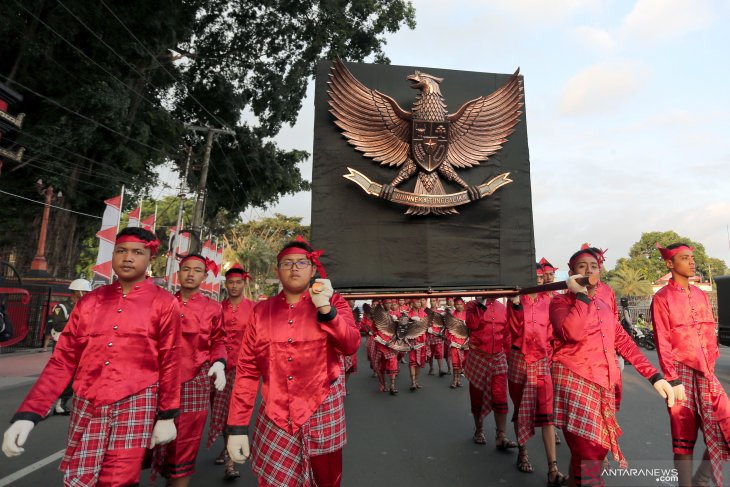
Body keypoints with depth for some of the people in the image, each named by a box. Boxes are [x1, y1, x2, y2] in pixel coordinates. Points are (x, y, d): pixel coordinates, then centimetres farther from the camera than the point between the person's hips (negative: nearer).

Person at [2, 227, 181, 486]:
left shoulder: (164, 303, -6)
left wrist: (167, 416, -2)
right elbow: (63, 360, 7)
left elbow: (170, 363, -4)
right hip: (86, 407, 4)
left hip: (134, 407, -3)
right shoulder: (90, 301, 5)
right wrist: (28, 413, -2)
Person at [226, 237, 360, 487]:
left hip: (322, 417, 0)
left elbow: (351, 346, -15)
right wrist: (237, 426, -2)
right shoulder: (262, 311, 0)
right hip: (274, 420, 0)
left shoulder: (333, 303, -2)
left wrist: (325, 309, -27)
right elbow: (247, 370, 0)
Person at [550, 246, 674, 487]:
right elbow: (571, 333, -25)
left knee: (598, 449, 16)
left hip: (603, 386, 7)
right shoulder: (560, 302, -5)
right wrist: (581, 295, -17)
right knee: (589, 458, -9)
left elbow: (623, 341, 17)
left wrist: (655, 376, 10)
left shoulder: (603, 305, 16)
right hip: (575, 383, -7)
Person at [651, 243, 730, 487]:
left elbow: (710, 335, 14)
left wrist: (710, 367, 7)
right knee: (684, 437, 3)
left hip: (706, 372, 6)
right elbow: (663, 342, -11)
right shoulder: (662, 298, -7)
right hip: (681, 372, -6)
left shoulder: (701, 295, 12)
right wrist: (673, 380, -14)